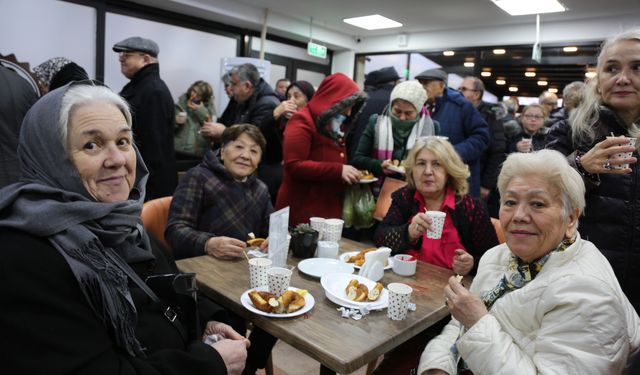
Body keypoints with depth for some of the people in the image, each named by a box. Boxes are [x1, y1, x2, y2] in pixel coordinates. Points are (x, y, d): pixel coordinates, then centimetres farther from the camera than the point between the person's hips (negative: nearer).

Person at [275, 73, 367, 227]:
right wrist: (338, 171, -22)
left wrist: (348, 173, 7)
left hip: (329, 209, 8)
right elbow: (294, 166, -20)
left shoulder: (334, 127, 15)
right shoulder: (302, 121, -10)